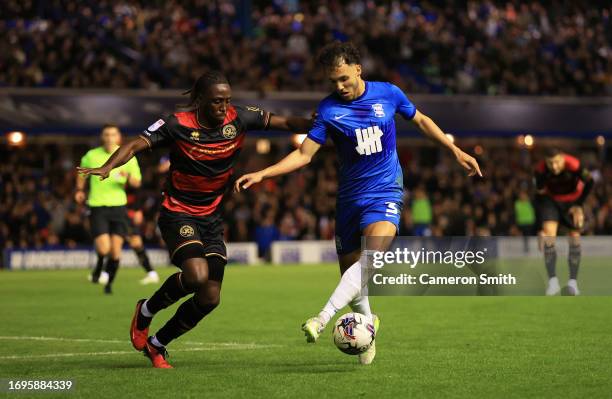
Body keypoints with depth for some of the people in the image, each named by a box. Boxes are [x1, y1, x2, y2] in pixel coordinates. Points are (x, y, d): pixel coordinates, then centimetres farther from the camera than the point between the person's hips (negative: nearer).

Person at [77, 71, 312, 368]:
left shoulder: (239, 119, -5)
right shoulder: (178, 124, -16)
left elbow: (285, 122, 1)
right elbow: (136, 145, -21)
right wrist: (107, 167, -39)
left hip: (211, 218, 5)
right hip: (178, 214, -5)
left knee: (210, 298, 0)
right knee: (196, 275, -30)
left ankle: (157, 344, 22)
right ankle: (146, 311, 0)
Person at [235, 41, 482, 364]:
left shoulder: (388, 94, -2)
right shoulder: (329, 108, -4)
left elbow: (421, 120, 17)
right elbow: (304, 154, -4)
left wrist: (456, 151, 17)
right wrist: (262, 174, -16)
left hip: (385, 192, -2)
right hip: (350, 197, 2)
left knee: (372, 253, -28)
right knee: (350, 271, 4)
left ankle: (323, 318, -38)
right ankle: (368, 325, 32)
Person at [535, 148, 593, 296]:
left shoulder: (574, 166, -32)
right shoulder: (540, 170, -26)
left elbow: (589, 183, -15)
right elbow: (540, 191, -13)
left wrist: (579, 205, -11)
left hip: (572, 199, 0)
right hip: (551, 199, 0)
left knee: (575, 236, -4)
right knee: (548, 235, -18)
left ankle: (573, 281, 6)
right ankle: (553, 281, -18)